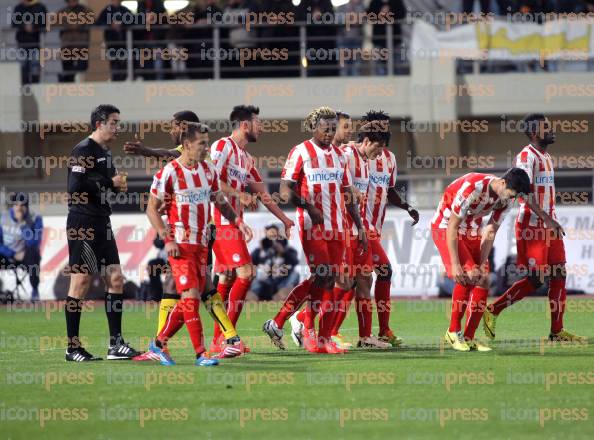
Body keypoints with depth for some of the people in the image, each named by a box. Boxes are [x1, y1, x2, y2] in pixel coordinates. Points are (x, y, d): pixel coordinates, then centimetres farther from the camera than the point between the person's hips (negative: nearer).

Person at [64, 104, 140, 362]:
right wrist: (110, 182, -15)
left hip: (101, 223, 9)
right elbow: (76, 186, -21)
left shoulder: (105, 152, 17)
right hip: (83, 223, -9)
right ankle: (73, 348, 0)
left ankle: (115, 344, 9)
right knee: (81, 281, -5)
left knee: (115, 278, 6)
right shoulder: (84, 150, -11)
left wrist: (118, 186, 4)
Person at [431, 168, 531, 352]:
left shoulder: (507, 199, -10)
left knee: (483, 280, -3)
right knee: (468, 276, -22)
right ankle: (453, 332, -9)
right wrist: (455, 264, -26)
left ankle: (469, 337, 5)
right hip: (446, 227, -7)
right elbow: (452, 227, -27)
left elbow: (490, 233, -3)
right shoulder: (472, 187, -33)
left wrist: (482, 264, -11)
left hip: (472, 231, 7)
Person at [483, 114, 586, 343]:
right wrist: (545, 217, -28)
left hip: (548, 223, 9)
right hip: (531, 225, -9)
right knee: (535, 279, -8)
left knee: (559, 275, 4)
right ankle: (492, 311, 3)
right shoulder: (527, 156, -12)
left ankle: (557, 331, 7)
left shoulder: (546, 156, 17)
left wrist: (552, 221, 18)